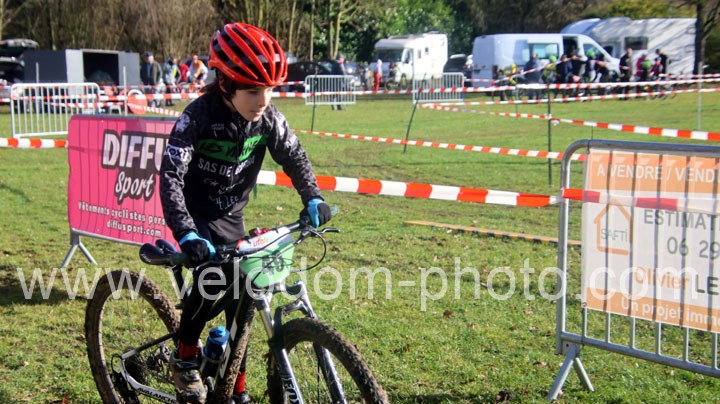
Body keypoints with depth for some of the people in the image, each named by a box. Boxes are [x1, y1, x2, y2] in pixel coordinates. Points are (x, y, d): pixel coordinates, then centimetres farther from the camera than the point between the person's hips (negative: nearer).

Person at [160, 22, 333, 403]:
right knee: (211, 275, -28)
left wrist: (313, 199, -17)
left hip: (231, 216, 4)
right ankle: (184, 357, -4)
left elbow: (294, 156, -1)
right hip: (197, 214, -4)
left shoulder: (268, 117, -14)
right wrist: (186, 234, -44)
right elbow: (170, 176, -33)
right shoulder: (198, 117, -27)